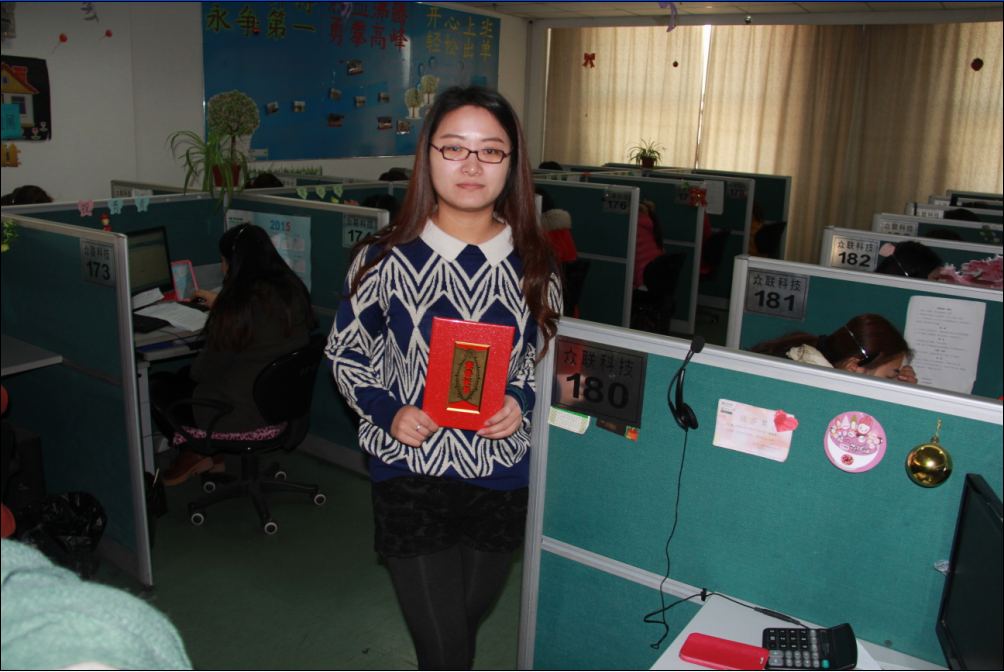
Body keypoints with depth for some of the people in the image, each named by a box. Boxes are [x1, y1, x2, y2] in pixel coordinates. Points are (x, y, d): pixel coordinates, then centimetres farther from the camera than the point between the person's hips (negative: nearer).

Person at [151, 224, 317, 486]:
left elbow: (205, 371, -13)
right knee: (183, 375, 26)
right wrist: (220, 304, 29)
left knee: (154, 386, 12)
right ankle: (211, 453, 23)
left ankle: (198, 452, 22)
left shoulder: (238, 306, -25)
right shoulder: (293, 290, -3)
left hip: (240, 414, -8)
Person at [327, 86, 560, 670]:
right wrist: (388, 412, -15)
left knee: (471, 617, 23)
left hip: (501, 475, 3)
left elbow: (551, 354, 9)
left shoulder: (533, 262, -2)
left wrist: (521, 400, -11)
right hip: (409, 474, -2)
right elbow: (345, 353, 1)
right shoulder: (387, 258, -9)